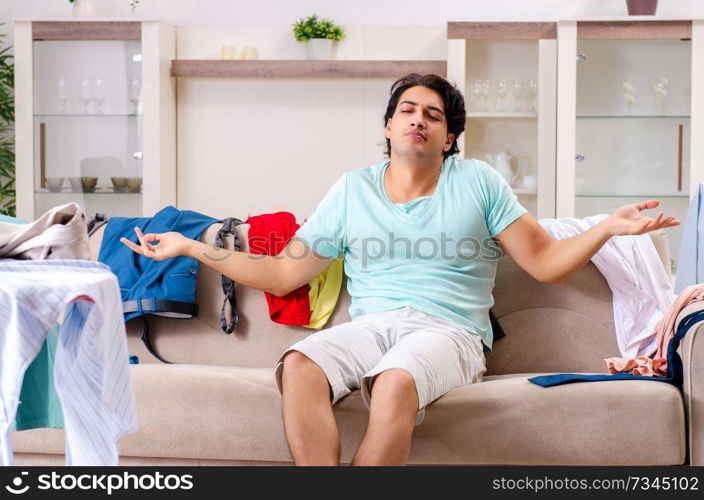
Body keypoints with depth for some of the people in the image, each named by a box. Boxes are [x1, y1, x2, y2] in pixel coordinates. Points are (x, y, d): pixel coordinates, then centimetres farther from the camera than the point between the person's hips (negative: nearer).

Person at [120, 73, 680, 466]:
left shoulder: (478, 182, 13)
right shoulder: (353, 190, 18)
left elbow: (545, 261, 8)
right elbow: (281, 274, 18)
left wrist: (607, 228, -10)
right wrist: (190, 246, 13)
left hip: (448, 331, -2)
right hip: (369, 325, 2)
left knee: (397, 381, -39)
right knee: (299, 366, -33)